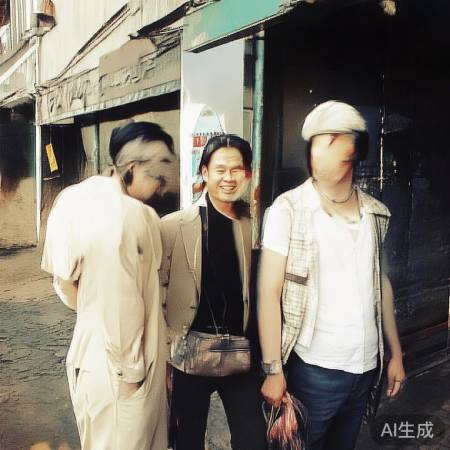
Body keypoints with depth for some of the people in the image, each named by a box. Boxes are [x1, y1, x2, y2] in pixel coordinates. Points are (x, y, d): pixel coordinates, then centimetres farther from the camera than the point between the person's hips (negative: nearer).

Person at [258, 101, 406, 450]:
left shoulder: (377, 212, 3)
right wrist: (273, 370, -14)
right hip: (314, 370, -4)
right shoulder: (289, 208, -11)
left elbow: (382, 282, 12)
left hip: (367, 368, 5)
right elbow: (269, 292, -12)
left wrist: (396, 354, 12)